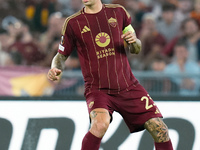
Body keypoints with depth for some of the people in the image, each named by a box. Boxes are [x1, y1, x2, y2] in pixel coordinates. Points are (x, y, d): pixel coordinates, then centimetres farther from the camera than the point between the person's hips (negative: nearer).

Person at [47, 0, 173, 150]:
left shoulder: (118, 12, 6)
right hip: (98, 89, -3)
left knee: (160, 129, -7)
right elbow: (61, 55, 9)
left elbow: (136, 50, 14)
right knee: (100, 124, -33)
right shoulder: (73, 23, -1)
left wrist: (134, 42, -10)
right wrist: (55, 69, -14)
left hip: (128, 86, 3)